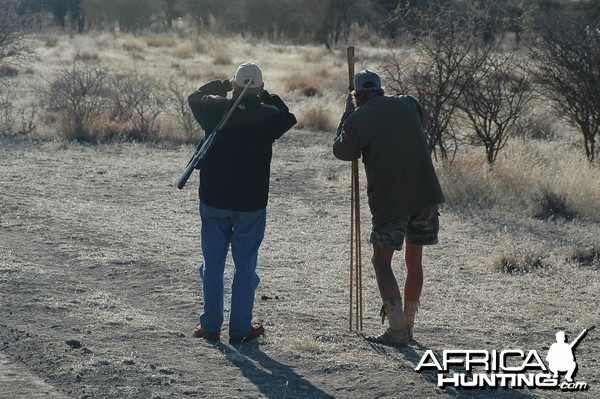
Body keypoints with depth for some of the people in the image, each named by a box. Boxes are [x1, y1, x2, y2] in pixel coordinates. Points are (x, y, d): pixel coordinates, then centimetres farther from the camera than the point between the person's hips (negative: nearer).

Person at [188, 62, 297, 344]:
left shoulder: (216, 109, -7)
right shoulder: (268, 115, -9)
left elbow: (194, 97, 15)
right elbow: (288, 118, 14)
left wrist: (222, 86, 18)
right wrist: (267, 97, 15)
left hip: (213, 201, 1)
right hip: (251, 204, -1)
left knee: (213, 264, 11)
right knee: (245, 265, 7)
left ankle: (210, 325, 16)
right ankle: (240, 328, 10)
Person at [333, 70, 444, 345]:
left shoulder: (358, 119, -8)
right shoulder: (406, 104, 6)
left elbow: (342, 152, 7)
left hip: (389, 199, -5)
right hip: (426, 193, 5)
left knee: (382, 261, 4)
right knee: (414, 260, 15)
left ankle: (397, 330, -6)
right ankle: (408, 325, 22)